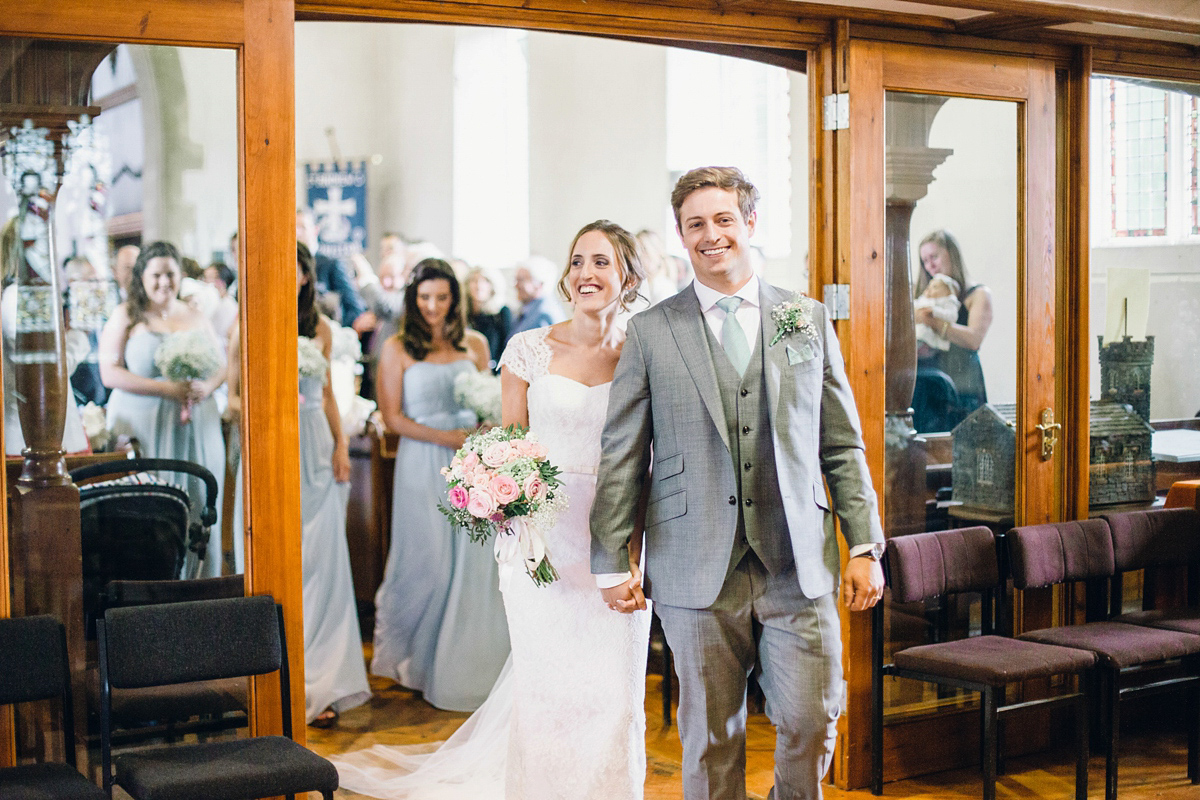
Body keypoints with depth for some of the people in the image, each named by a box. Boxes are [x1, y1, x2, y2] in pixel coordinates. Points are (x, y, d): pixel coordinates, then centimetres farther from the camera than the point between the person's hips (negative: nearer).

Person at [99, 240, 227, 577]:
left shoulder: (195, 316, 14)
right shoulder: (126, 316, 3)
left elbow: (223, 363, 18)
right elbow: (110, 373, -6)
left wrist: (208, 386, -6)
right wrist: (166, 388, -15)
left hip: (196, 426, 4)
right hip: (145, 428, -3)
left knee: (201, 508, 2)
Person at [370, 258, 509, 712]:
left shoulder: (474, 344, 12)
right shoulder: (398, 349, 1)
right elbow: (393, 417, -4)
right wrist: (446, 438, -13)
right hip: (423, 466, -3)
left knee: (473, 565, 1)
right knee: (427, 564, -1)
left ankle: (468, 667, 12)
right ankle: (418, 662, 17)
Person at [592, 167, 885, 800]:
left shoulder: (809, 320, 9)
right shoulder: (650, 332, 4)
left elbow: (843, 445, 10)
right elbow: (621, 457, 5)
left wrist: (865, 546, 3)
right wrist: (612, 563, 1)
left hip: (799, 567, 1)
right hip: (698, 574, -1)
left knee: (812, 724, 2)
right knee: (710, 737, 7)